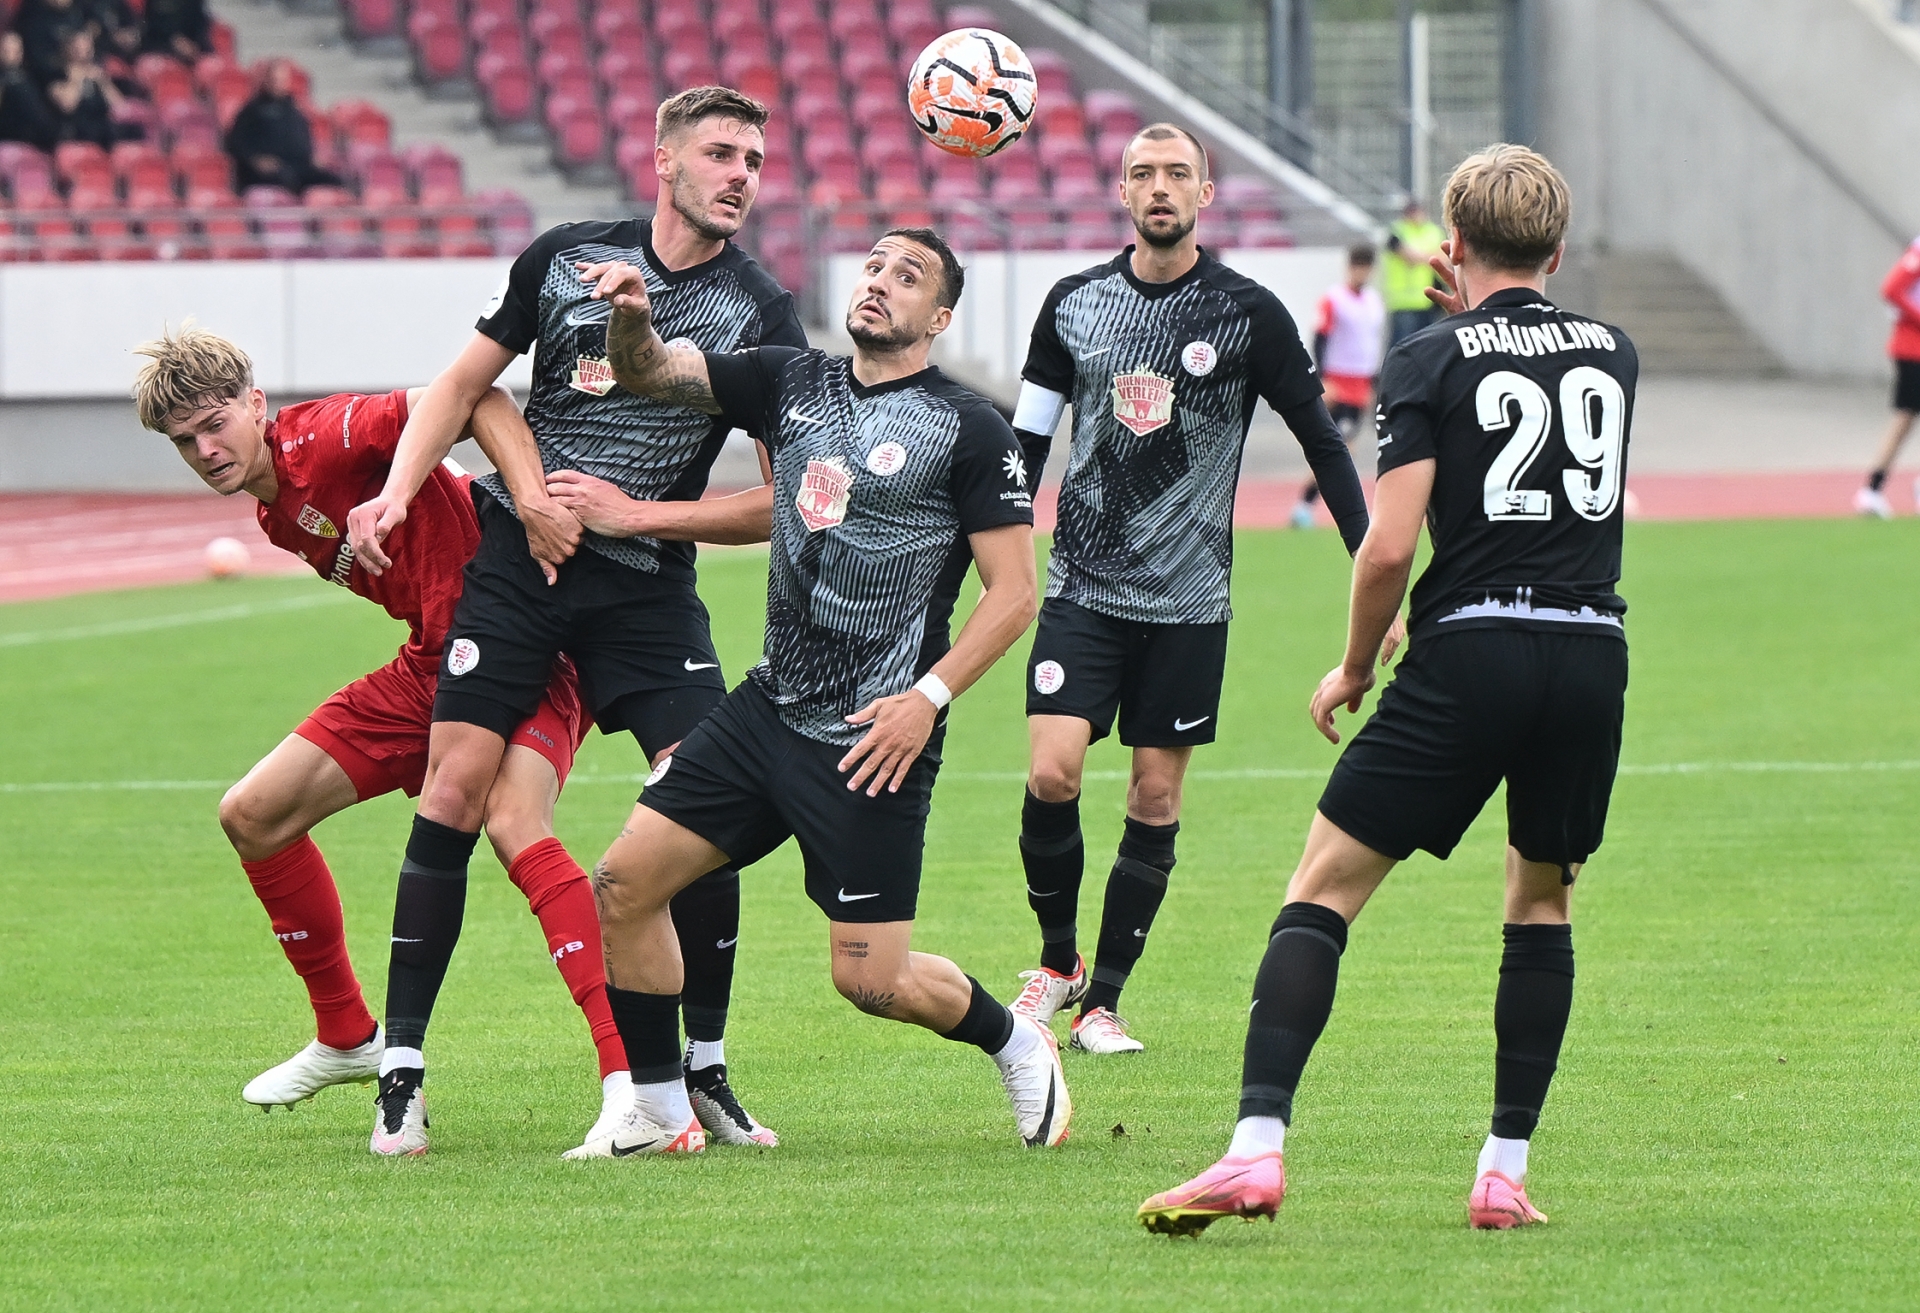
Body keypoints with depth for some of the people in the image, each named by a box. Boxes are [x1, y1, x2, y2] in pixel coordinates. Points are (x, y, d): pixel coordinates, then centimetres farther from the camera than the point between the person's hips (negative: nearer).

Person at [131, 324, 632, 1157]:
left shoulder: (323, 437, -16)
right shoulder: (276, 512, 11)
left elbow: (470, 398, -25)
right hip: (431, 666, 10)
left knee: (513, 823, -35)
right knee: (252, 815, 8)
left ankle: (627, 1074, -41)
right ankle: (346, 1036, 25)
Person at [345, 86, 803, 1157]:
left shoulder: (762, 316, -4)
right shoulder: (568, 257, 1)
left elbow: (782, 504, -5)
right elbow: (465, 385, 12)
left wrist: (630, 512, -11)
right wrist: (395, 496, -2)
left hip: (648, 585, 0)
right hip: (516, 557, 0)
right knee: (455, 788, -12)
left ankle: (705, 1071, 4)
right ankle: (402, 1068, -5)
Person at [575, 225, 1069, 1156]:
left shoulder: (968, 431, -7)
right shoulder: (791, 382, 9)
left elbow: (1013, 592, -8)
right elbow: (647, 373, 11)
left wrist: (929, 697, -17)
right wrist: (632, 316, -12)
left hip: (873, 737, -6)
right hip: (771, 707, 6)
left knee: (870, 977, -6)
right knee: (623, 885, -3)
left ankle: (1020, 1048, 24)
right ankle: (657, 1116, 10)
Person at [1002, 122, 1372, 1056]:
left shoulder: (1249, 313, -3)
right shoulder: (1074, 304, 4)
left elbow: (1321, 441, 2)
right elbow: (1026, 442, 13)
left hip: (1188, 598, -1)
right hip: (1084, 586, 1)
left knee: (1155, 799, 1)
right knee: (1051, 773, -13)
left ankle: (1102, 1001, 11)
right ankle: (1057, 961, 9)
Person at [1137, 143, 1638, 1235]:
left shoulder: (1433, 362, 0)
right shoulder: (1615, 356, 14)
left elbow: (1390, 544, -9)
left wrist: (1354, 669, 7)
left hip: (1472, 653, -4)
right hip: (1594, 651, 4)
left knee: (1323, 891, 1)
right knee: (1542, 901, 21)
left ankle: (1258, 1147, -12)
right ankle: (1506, 1172, 14)